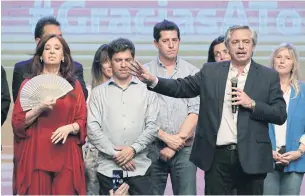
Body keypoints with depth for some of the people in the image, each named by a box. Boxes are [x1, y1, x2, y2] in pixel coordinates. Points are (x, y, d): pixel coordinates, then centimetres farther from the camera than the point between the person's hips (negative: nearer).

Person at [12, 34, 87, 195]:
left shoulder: (74, 85, 10)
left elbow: (83, 122, 8)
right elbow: (17, 123, 2)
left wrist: (69, 128, -12)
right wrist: (39, 109, -13)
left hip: (66, 156, 1)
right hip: (36, 154, -1)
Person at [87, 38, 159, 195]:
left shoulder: (146, 91, 10)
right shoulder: (98, 92, 8)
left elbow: (152, 126, 3)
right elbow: (92, 129, 0)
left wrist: (133, 149, -11)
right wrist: (115, 153, -9)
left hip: (140, 168, 0)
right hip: (108, 168, 0)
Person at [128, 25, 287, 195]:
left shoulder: (269, 76, 4)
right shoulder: (211, 71, 9)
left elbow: (281, 115, 0)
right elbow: (181, 87, 5)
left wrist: (252, 104, -14)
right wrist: (152, 80, -9)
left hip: (251, 157, -1)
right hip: (216, 157, 1)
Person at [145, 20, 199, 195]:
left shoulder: (192, 72, 5)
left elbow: (195, 112, -1)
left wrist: (176, 143, -7)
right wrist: (166, 138, -8)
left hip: (184, 148, 0)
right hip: (153, 147, 0)